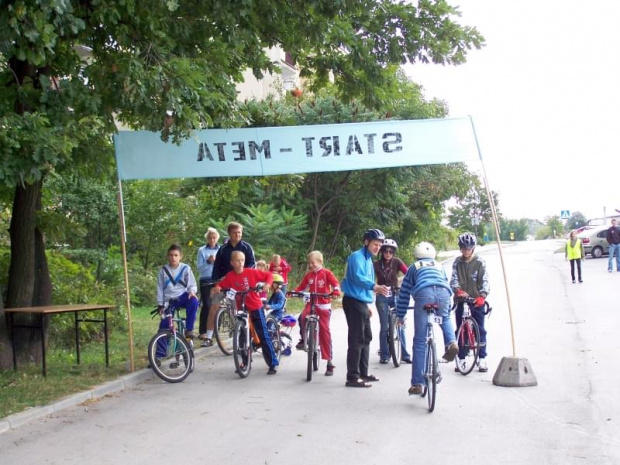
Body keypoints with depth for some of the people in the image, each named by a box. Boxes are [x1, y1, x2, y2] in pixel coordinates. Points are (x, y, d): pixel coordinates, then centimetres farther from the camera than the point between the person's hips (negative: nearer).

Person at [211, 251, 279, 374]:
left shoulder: (251, 272, -10)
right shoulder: (230, 276, -4)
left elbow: (269, 275, -4)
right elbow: (220, 285, -2)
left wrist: (267, 284, -22)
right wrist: (216, 288, -23)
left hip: (256, 308, -3)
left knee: (264, 336, -3)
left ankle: (273, 363, 1)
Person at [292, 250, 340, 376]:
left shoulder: (326, 273, -2)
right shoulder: (308, 275, 7)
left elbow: (335, 283, -10)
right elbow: (301, 287, 8)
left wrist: (336, 291, -31)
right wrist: (294, 292, -11)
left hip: (324, 305, -2)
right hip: (311, 303, 3)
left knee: (324, 331, -3)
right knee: (303, 317, -30)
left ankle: (329, 362, 3)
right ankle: (304, 339, -2)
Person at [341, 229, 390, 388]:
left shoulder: (368, 259, 17)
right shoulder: (357, 257, -13)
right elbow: (357, 277, -29)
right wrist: (374, 286, -43)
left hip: (361, 302, 10)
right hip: (353, 302, -10)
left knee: (366, 338, 16)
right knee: (356, 339, -10)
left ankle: (363, 373, 25)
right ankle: (353, 377, -8)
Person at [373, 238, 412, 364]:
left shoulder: (397, 262, -3)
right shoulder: (376, 264, -5)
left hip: (396, 295, 1)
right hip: (382, 297, -1)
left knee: (400, 325, 0)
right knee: (384, 327, 0)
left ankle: (405, 355, 8)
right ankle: (384, 355, 10)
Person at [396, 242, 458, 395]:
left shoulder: (414, 267, 32)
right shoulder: (439, 266, 37)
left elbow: (404, 293, 29)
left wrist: (400, 316, 37)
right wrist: (447, 311, 57)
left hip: (423, 294, -2)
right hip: (443, 293, 2)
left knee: (420, 341, 4)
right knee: (445, 318, 37)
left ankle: (417, 383, 3)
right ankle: (451, 342, 7)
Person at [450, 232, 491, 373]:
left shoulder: (480, 263, -3)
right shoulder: (457, 262, 4)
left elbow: (485, 281, -9)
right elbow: (453, 279, -3)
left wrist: (482, 296, -25)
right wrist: (458, 290, -24)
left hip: (476, 301, -2)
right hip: (461, 301, 2)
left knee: (480, 330, 1)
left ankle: (482, 358, 9)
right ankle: (461, 358, 14)